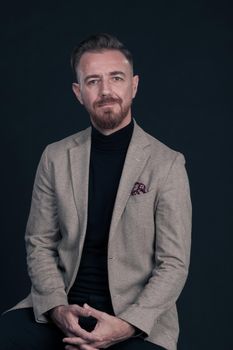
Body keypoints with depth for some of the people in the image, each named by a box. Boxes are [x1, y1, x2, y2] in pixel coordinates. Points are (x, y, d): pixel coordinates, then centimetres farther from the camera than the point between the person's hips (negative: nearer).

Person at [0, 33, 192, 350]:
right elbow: (39, 243, 7)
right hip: (63, 305, 2)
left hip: (138, 318, -2)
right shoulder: (56, 157, 7)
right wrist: (58, 308, -10)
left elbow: (174, 264, -5)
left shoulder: (166, 164, -3)